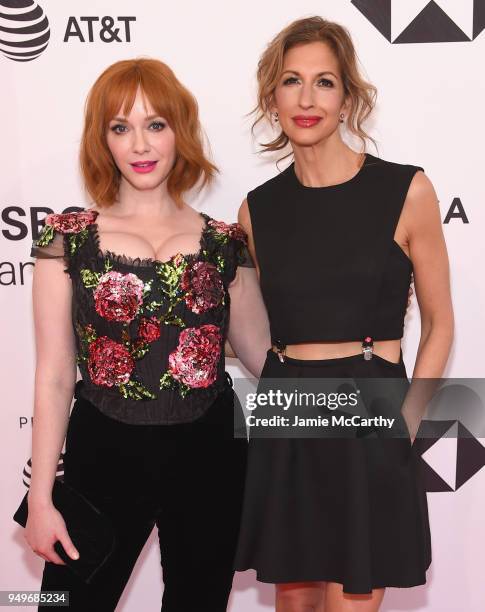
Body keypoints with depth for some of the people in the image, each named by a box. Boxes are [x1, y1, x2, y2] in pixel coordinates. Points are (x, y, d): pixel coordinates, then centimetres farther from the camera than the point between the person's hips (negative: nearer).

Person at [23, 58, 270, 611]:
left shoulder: (224, 242, 4)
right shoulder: (68, 237, -1)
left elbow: (262, 354, 9)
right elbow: (54, 377, -1)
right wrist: (40, 497, -2)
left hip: (207, 458, 2)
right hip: (105, 455, -1)